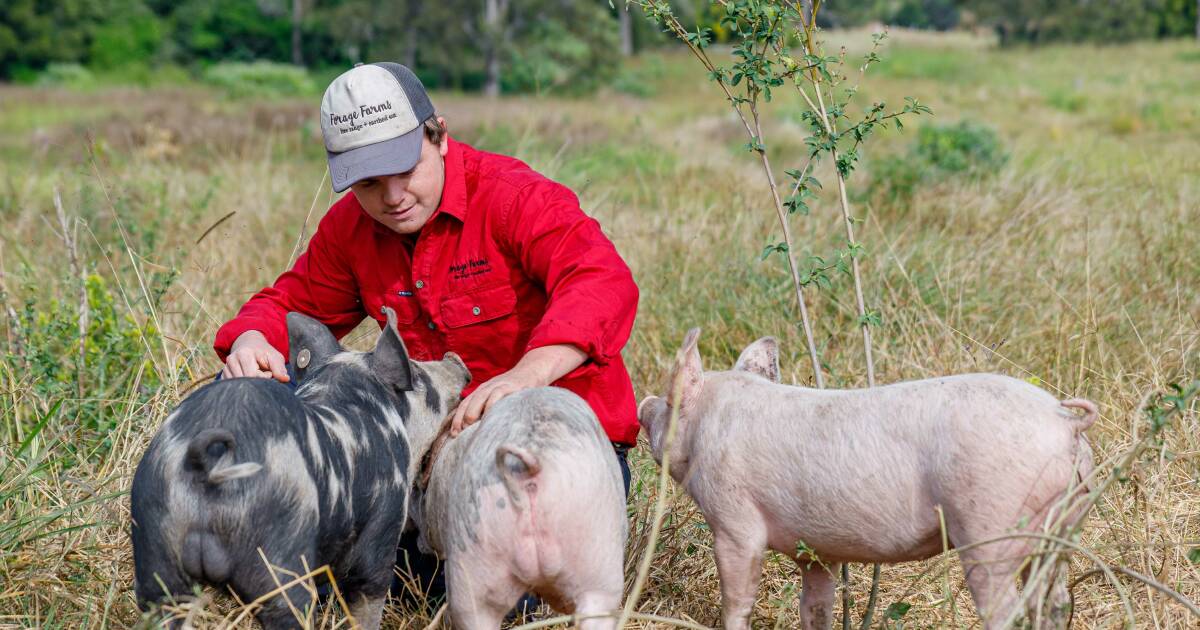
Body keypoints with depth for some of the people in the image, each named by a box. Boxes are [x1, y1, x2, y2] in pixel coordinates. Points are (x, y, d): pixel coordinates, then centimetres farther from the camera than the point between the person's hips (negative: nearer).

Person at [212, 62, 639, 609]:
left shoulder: (515, 196, -17)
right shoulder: (350, 227, 5)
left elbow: (604, 281, -33)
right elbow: (295, 302, 16)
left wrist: (526, 374, -51)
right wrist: (252, 340, -12)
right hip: (438, 432, 6)